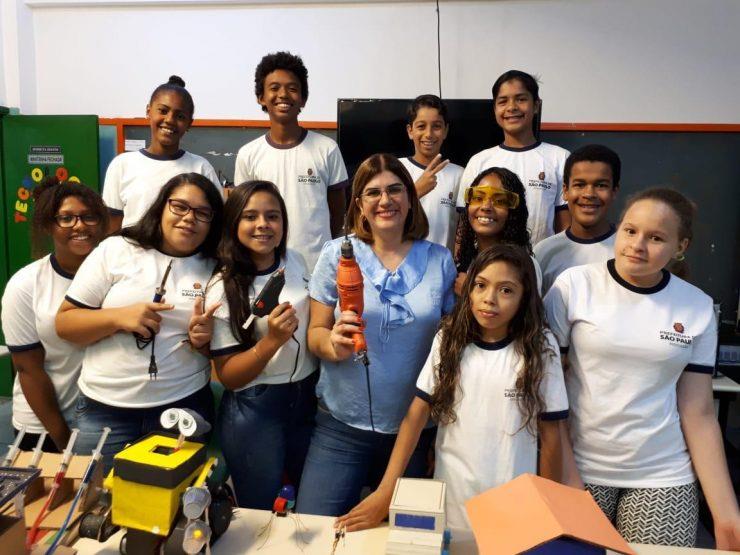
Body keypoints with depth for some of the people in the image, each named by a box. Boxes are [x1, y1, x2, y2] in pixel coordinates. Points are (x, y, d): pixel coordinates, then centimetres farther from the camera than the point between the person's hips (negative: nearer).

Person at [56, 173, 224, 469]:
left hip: (185, 406, 1)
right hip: (105, 408, 0)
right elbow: (64, 322, 0)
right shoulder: (115, 250, -1)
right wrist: (118, 317, -17)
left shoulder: (215, 270, 2)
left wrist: (202, 340, -14)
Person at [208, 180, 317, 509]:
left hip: (308, 399, 5)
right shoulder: (223, 289, -13)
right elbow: (227, 376, -14)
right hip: (253, 411, -4)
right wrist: (272, 341, -27)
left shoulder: (296, 263, 1)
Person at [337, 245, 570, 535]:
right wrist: (386, 489, -12)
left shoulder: (540, 348, -9)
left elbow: (549, 432, -4)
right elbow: (417, 412, -7)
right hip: (450, 500, 2)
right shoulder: (449, 339, -5)